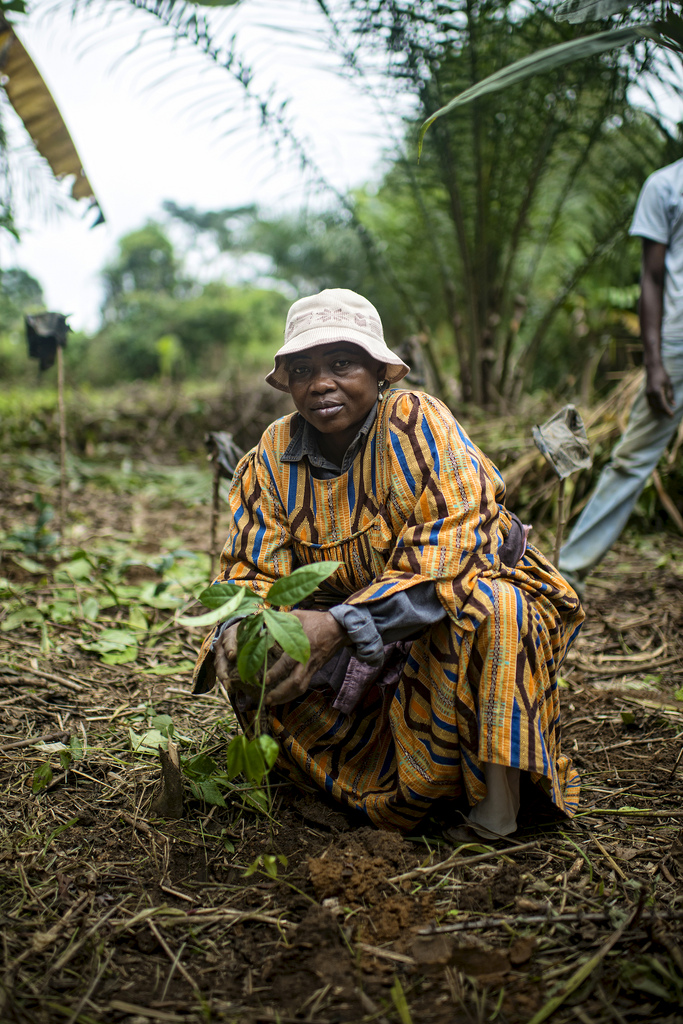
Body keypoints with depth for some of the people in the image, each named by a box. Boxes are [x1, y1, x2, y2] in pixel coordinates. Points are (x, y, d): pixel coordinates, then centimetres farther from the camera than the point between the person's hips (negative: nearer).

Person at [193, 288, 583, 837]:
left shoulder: (417, 422, -20)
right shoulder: (270, 460, -5)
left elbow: (452, 546, -31)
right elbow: (251, 571, -8)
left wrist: (338, 625, -43)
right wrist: (236, 631, -34)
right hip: (361, 648, 5)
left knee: (487, 612, -37)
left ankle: (497, 796, -17)